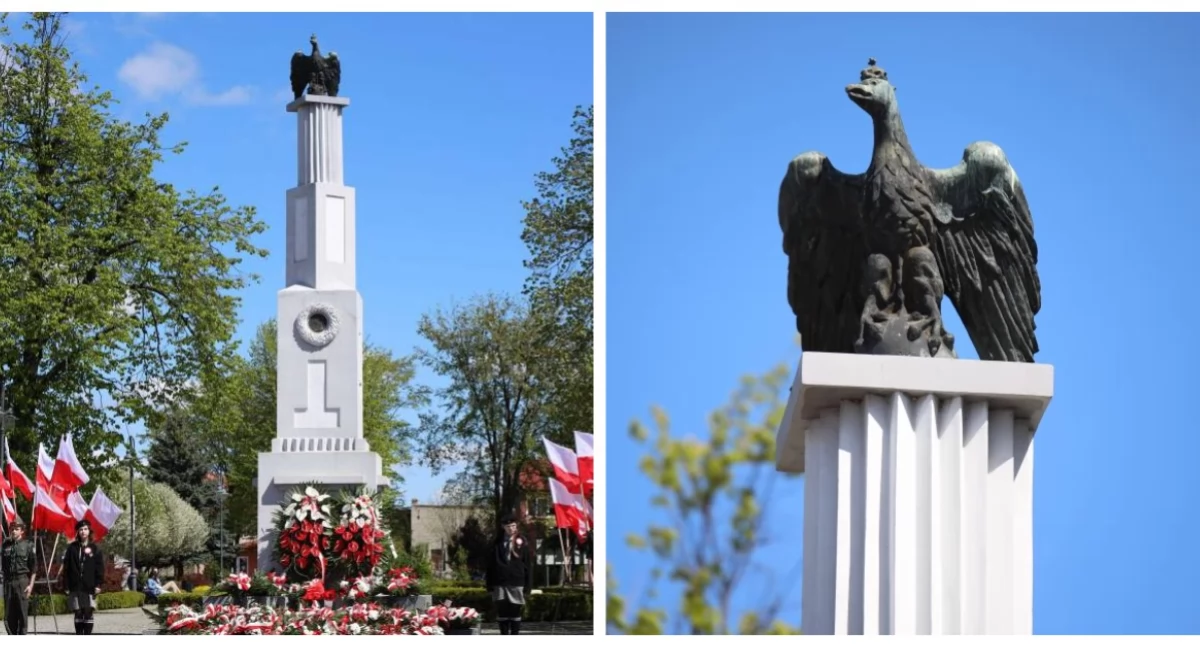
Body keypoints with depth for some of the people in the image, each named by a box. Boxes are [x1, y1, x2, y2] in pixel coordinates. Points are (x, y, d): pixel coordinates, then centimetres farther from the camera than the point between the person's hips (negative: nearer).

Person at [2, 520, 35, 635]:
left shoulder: (28, 545, 2)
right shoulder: (6, 545, 12)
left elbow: (33, 568, 0)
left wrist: (31, 584, -7)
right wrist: (5, 581, 12)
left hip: (22, 581, -3)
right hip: (8, 581, 4)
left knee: (22, 613, -4)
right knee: (9, 614, 3)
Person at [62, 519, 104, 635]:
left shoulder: (95, 549, 6)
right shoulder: (72, 548, 8)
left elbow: (100, 568, 3)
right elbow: (66, 568, 6)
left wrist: (98, 584, -6)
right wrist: (67, 586, 0)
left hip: (89, 587, -1)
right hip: (75, 586, 1)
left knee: (88, 613, -3)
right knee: (78, 613, 3)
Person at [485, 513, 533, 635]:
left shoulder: (522, 542, 2)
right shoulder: (497, 543, 7)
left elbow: (529, 566, 2)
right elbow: (491, 565, 11)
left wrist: (528, 587, -4)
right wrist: (490, 585, 5)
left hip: (516, 584, -1)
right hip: (500, 584, 1)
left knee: (515, 613, 4)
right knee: (502, 613, 2)